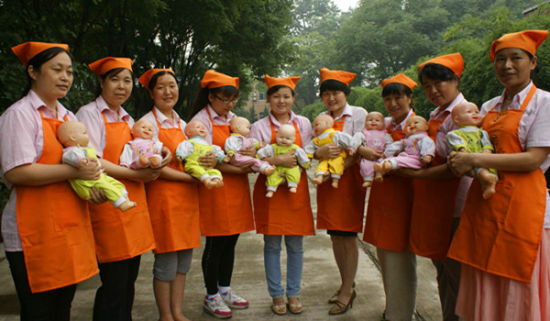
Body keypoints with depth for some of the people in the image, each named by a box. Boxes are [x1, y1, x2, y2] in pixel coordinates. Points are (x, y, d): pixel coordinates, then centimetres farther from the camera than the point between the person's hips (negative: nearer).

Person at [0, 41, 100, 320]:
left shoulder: (68, 116, 16)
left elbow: (85, 159, 21)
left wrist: (94, 183, 0)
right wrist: (74, 171, -21)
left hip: (70, 228, 7)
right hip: (36, 233, -7)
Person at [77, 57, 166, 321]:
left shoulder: (127, 119, 19)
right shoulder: (89, 114, -3)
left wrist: (153, 165, -2)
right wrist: (135, 175, -17)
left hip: (134, 207, 7)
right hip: (108, 208, -7)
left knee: (128, 282, 12)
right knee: (114, 286, -2)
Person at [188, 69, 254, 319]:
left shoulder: (234, 119, 15)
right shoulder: (201, 120, -6)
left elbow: (245, 146, 17)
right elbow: (206, 160, -14)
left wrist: (252, 153, -6)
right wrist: (237, 169, -20)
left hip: (236, 189, 6)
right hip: (215, 189, -6)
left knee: (231, 242, 13)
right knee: (215, 244, 2)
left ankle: (225, 290, 29)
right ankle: (211, 297, 17)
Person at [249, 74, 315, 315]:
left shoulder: (303, 123, 9)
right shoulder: (260, 126, 3)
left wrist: (298, 159, -12)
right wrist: (278, 160, -18)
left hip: (296, 189, 2)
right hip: (270, 189, -1)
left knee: (295, 244, 5)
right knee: (272, 244, 4)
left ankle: (293, 293, 21)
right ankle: (276, 295, 18)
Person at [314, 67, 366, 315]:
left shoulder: (358, 114, -1)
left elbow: (360, 149, -9)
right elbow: (312, 149, 7)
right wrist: (319, 153, -17)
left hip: (349, 179, -5)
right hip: (327, 181, 5)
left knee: (348, 236, -2)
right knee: (335, 236, 10)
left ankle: (347, 292, 9)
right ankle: (346, 285, 25)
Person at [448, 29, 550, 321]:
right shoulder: (489, 107, 15)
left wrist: (476, 160, -18)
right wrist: (460, 161, -4)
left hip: (521, 201, -5)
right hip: (483, 201, 6)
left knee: (516, 286, 3)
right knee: (482, 286, 9)